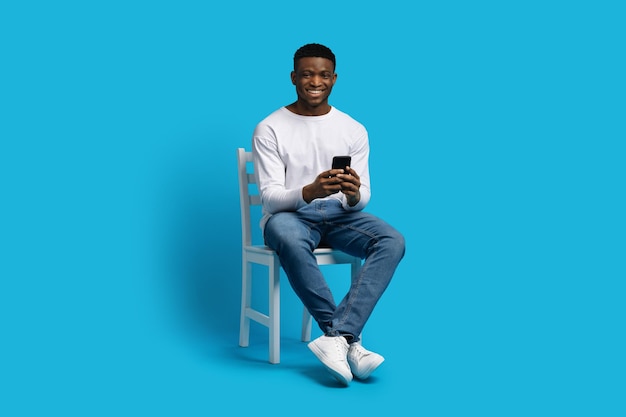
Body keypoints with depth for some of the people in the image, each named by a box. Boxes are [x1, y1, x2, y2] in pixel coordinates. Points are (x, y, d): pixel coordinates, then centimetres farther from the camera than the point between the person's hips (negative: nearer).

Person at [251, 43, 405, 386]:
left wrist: (353, 194, -25)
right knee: (290, 241, -40)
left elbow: (361, 199, 2)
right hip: (290, 215, -3)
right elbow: (270, 198, -11)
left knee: (392, 241, -26)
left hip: (339, 215, 3)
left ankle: (336, 337, -35)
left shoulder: (354, 130, 5)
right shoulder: (269, 129, -4)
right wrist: (309, 192, -32)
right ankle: (348, 339, -29)